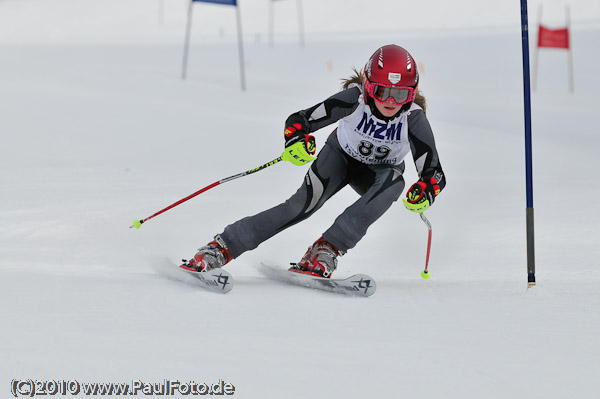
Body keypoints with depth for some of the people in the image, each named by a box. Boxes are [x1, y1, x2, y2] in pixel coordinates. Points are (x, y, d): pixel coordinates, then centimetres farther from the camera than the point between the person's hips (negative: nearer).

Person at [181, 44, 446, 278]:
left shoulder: (413, 118, -31)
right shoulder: (355, 98, -32)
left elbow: (433, 172, -30)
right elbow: (300, 120, -32)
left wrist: (425, 191, -53)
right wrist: (297, 141, -56)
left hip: (380, 170, 1)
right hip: (341, 154, -1)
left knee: (393, 182, -35)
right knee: (305, 202, -27)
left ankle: (325, 251, -33)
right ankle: (221, 248, -23)